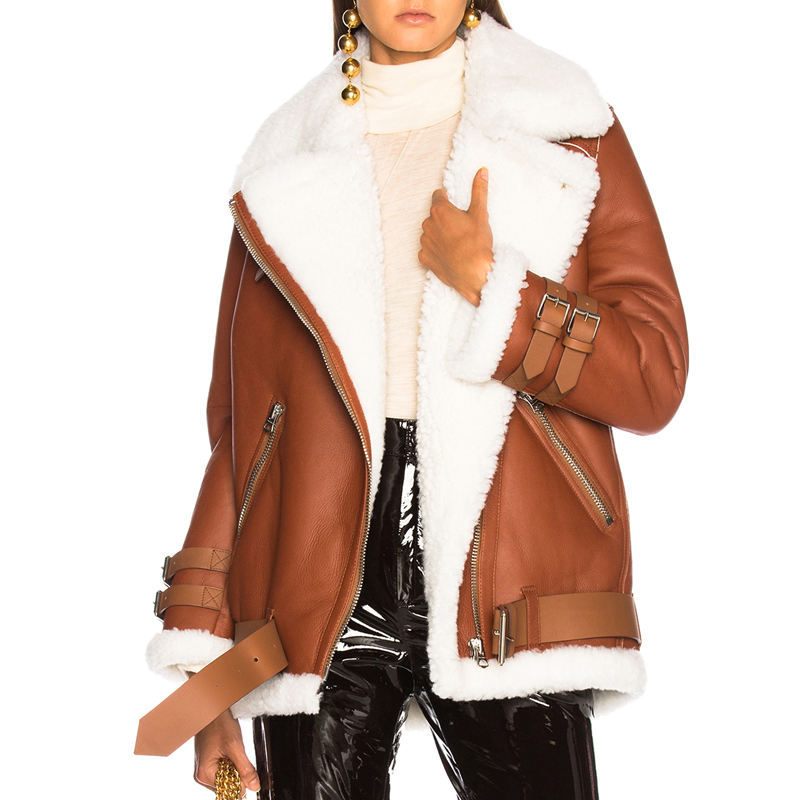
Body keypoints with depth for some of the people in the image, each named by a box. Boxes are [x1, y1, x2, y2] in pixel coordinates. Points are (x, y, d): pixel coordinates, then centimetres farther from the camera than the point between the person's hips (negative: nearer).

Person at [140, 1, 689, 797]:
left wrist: (486, 283, -10)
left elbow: (656, 377, 3)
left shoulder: (568, 131, 10)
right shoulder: (288, 164, 14)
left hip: (502, 600, -1)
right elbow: (237, 421, 10)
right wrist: (202, 651, 5)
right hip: (319, 606, 1)